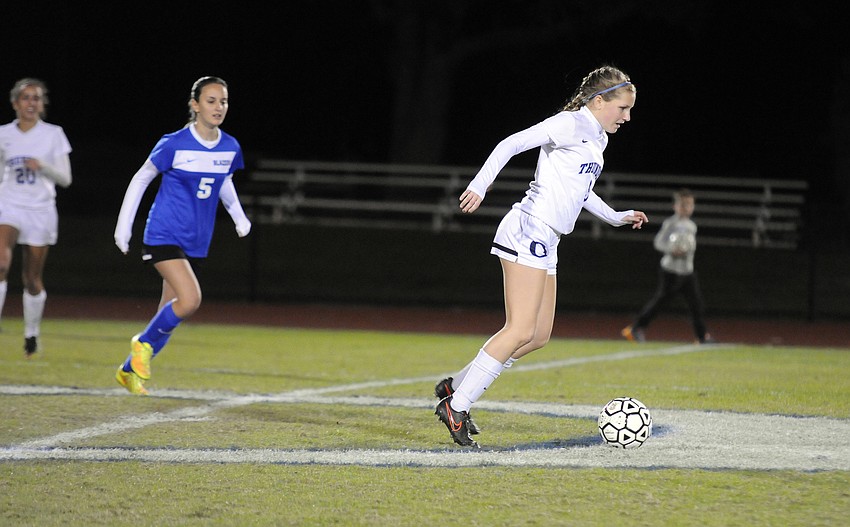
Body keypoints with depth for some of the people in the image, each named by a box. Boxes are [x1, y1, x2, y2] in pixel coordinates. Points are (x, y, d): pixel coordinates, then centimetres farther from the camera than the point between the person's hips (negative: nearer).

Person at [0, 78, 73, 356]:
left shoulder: (53, 134, 0)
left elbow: (65, 179, -2)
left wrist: (43, 166, -17)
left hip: (41, 211, 0)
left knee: (33, 279, 6)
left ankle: (32, 333, 27)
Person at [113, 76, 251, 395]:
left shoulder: (230, 148, 3)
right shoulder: (174, 144, -12)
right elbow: (141, 178, -1)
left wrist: (238, 215, 9)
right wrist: (123, 224, -2)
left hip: (196, 243, 6)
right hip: (164, 236, -6)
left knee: (170, 314, 8)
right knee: (190, 300, -24)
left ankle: (130, 371, 27)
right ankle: (144, 342, 2)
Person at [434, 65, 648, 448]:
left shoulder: (596, 139, 20)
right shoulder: (570, 125, -9)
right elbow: (511, 144, -18)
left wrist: (617, 217, 37)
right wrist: (480, 185, -29)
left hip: (545, 243, 10)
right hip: (528, 232, -10)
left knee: (539, 336, 7)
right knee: (521, 330, -15)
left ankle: (456, 386, 13)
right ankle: (456, 407, -11)